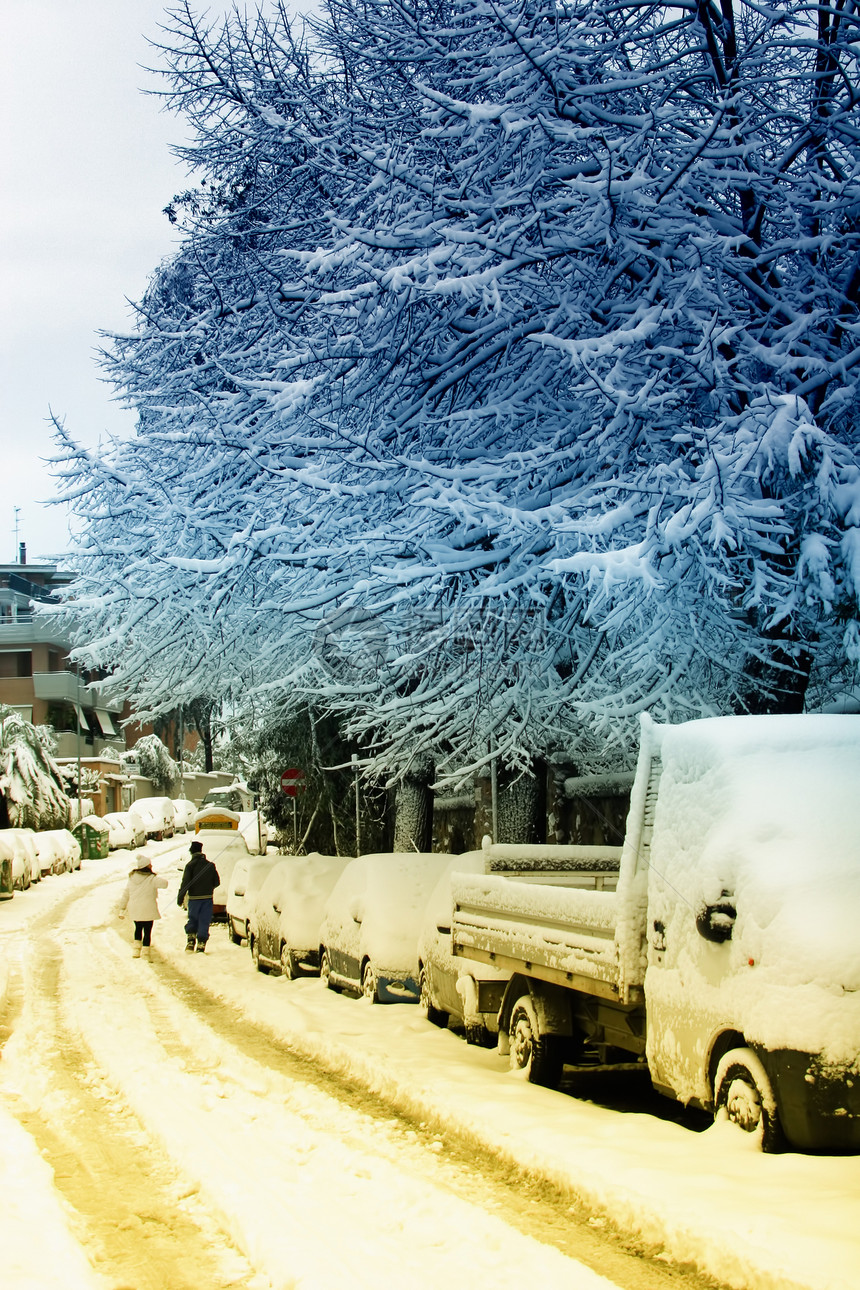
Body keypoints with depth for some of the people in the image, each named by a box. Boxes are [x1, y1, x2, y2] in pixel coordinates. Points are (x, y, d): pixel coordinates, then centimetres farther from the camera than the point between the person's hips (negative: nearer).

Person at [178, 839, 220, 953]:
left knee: (192, 920, 13)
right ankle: (201, 945, -1)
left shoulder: (190, 865, -6)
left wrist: (180, 897, -6)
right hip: (207, 897, 2)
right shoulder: (210, 865, 5)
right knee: (204, 922, 4)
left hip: (194, 898, -2)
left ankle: (190, 941, 3)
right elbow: (217, 882, 10)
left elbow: (185, 883, -11)